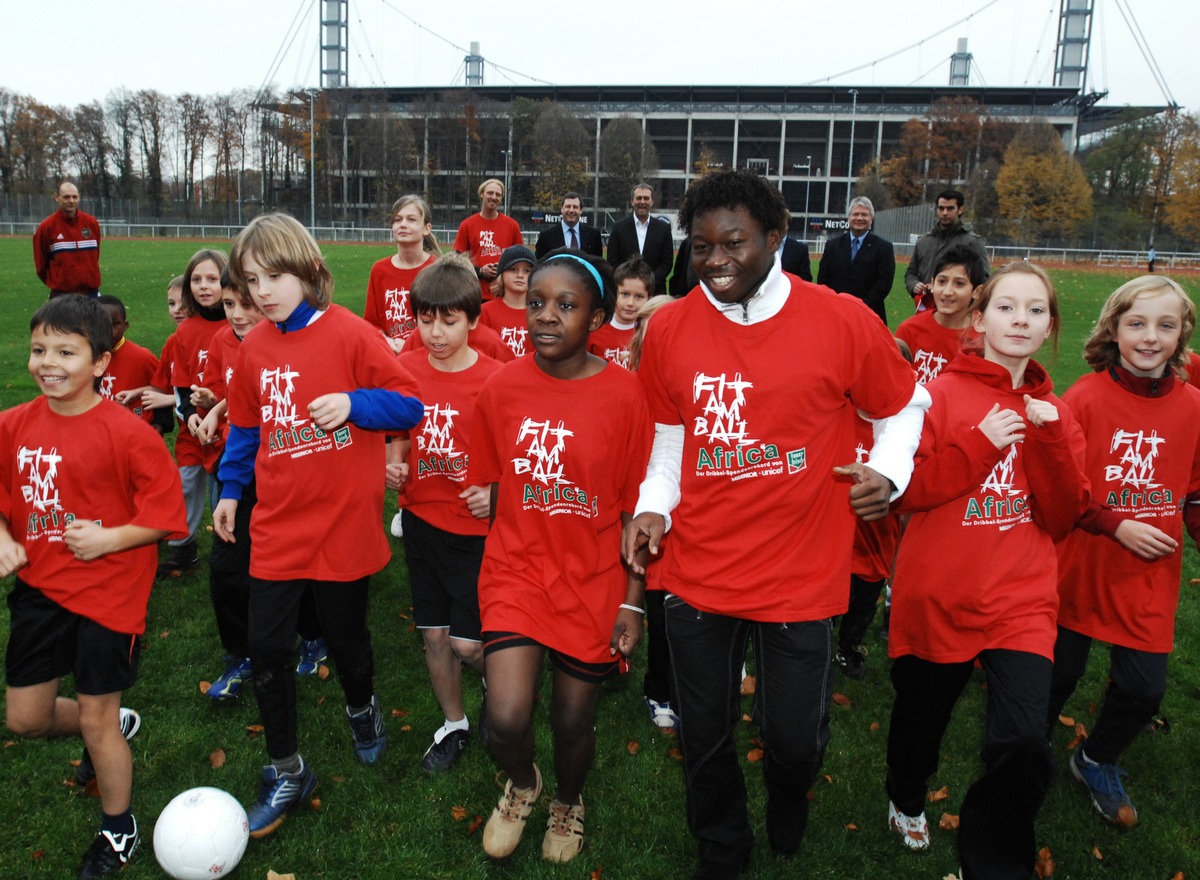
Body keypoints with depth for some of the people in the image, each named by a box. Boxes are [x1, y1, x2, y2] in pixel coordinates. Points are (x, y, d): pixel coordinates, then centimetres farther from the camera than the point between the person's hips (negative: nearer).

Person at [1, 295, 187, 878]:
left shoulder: (126, 433, -18)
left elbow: (166, 510, -13)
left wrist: (109, 538, -23)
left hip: (107, 593, -6)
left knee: (96, 720, 8)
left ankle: (118, 833, 33)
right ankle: (116, 726, 48)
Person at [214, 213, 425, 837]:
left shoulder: (350, 334, -11)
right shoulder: (254, 348, 2)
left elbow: (409, 404, -9)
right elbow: (244, 427, 15)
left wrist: (352, 403, -24)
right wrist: (229, 490, 12)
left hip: (344, 524, -3)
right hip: (276, 527, 4)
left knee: (346, 637, 13)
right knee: (266, 649, 3)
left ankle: (362, 708, 48)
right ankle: (287, 773, 23)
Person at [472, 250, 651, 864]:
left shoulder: (623, 394, -12)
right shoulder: (501, 387, -5)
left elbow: (636, 508, -7)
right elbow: (488, 490, 5)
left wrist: (633, 602, -5)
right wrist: (483, 574, 8)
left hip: (593, 583, -1)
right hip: (516, 570, 1)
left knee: (573, 722, 13)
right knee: (506, 720, -10)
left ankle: (568, 802, 49)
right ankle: (521, 784, 28)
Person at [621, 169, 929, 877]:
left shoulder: (844, 322, -9)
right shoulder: (668, 328, -2)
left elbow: (905, 405, 7)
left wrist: (888, 471, -9)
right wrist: (653, 504, -1)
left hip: (803, 575, -2)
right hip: (697, 572, 2)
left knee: (796, 738, 11)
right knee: (704, 737, 15)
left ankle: (788, 803, 51)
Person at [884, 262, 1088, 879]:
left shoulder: (1053, 414, 7)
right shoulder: (941, 395, -5)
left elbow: (1062, 519, 0)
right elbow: (905, 492, -9)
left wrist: (1050, 440, -12)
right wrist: (978, 445, -19)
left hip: (1021, 601, 2)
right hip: (937, 597, -1)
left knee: (1022, 742, -15)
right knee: (921, 716, 17)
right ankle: (907, 799, 52)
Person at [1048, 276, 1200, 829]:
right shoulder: (1085, 398, -12)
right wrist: (1117, 526, -16)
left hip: (1150, 578, 3)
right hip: (1081, 568, -2)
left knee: (1143, 689, 6)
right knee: (1061, 672, 12)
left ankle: (1097, 761, 35)